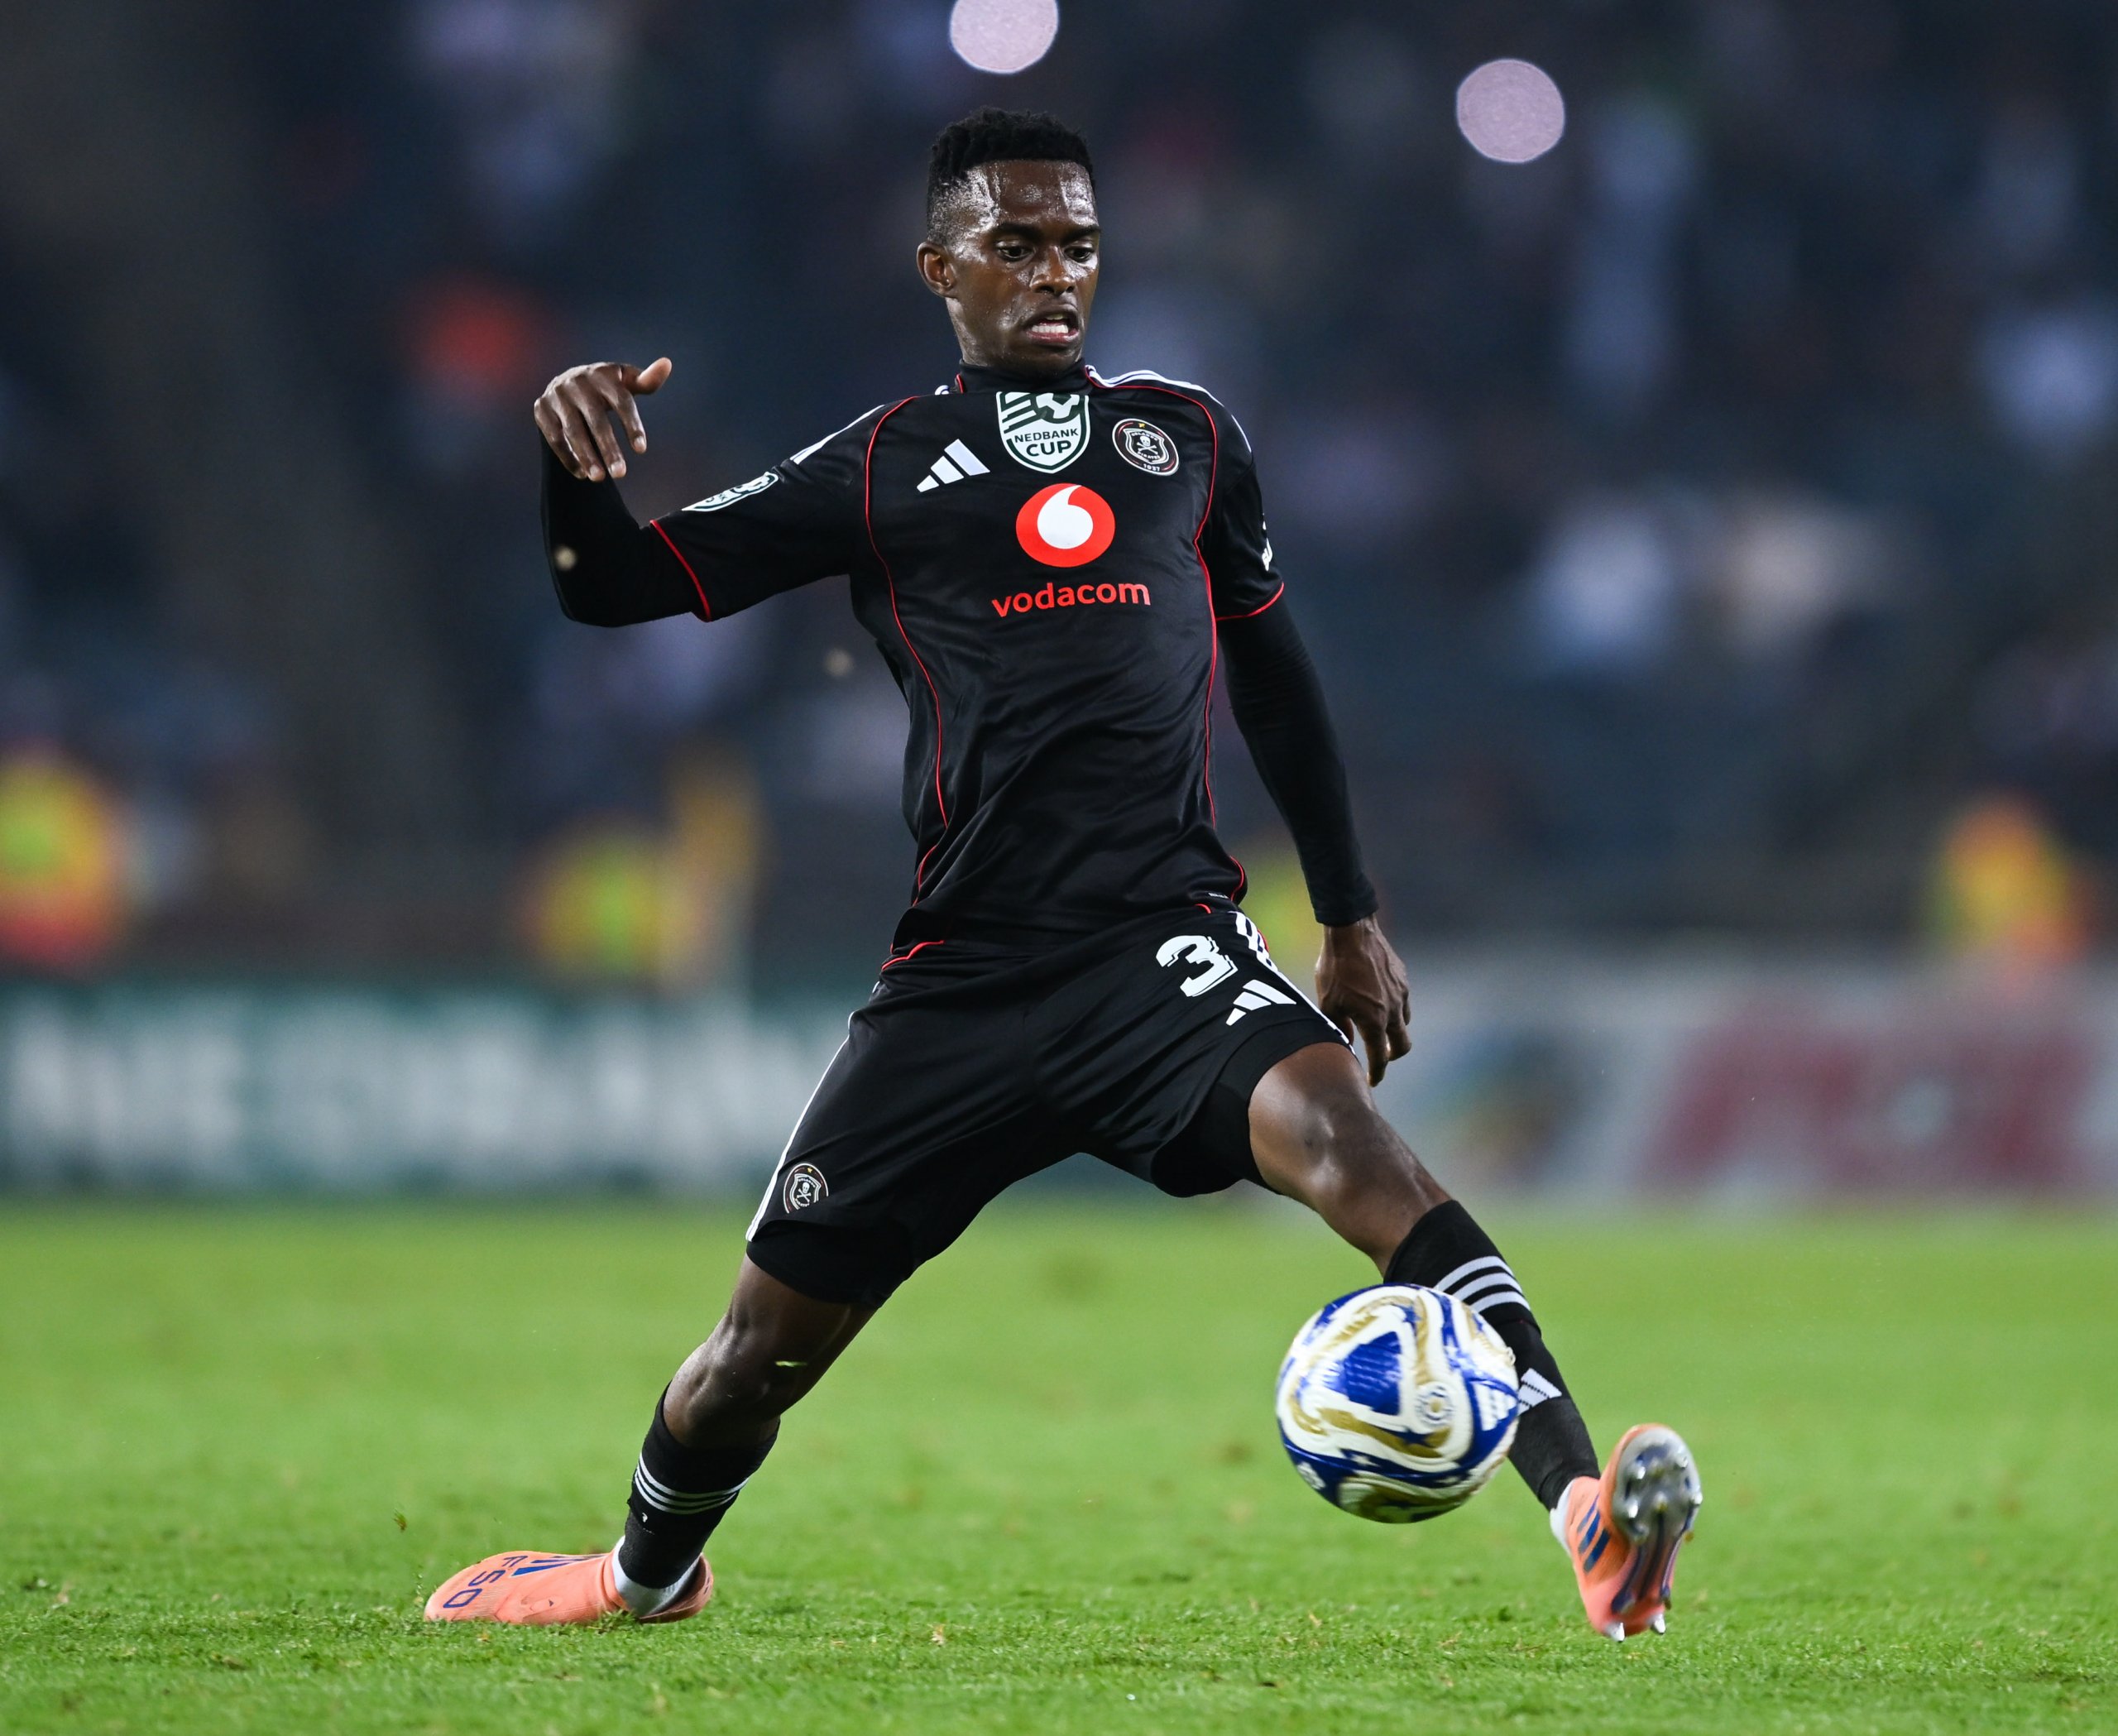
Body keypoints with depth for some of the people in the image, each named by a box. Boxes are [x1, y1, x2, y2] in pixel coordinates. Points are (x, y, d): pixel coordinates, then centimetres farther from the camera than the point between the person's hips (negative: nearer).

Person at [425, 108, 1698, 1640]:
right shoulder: (882, 469, 9)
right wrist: (581, 469, -14)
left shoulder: (1187, 438, 15)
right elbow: (616, 588, 8)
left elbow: (1271, 670, 26)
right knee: (772, 1332, 7)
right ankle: (649, 1574, 40)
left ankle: (1589, 1518, -42)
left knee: (1346, 1137, -30)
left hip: (1170, 942, 0)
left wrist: (1352, 919, 24)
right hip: (965, 978, 0)